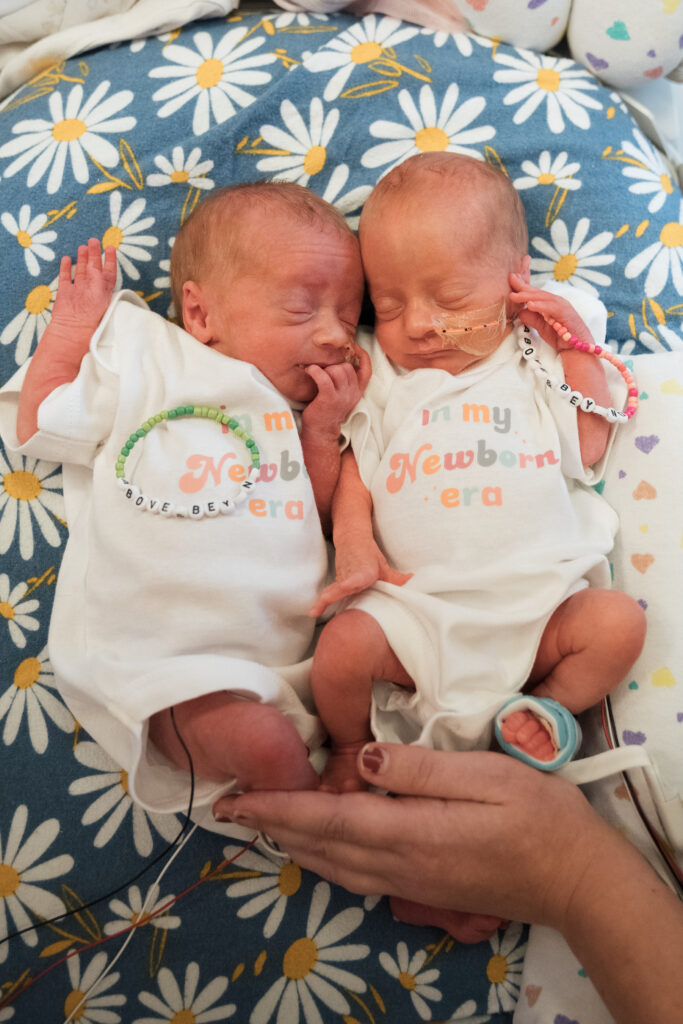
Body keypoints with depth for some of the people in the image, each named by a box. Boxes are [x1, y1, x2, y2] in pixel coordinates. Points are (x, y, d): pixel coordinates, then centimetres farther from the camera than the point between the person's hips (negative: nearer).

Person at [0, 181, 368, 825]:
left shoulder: (308, 414, 17)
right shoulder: (142, 364, 4)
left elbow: (321, 519, 13)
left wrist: (323, 434, 1)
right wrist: (73, 324, 9)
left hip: (285, 658, 5)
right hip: (164, 661, -4)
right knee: (263, 744, -26)